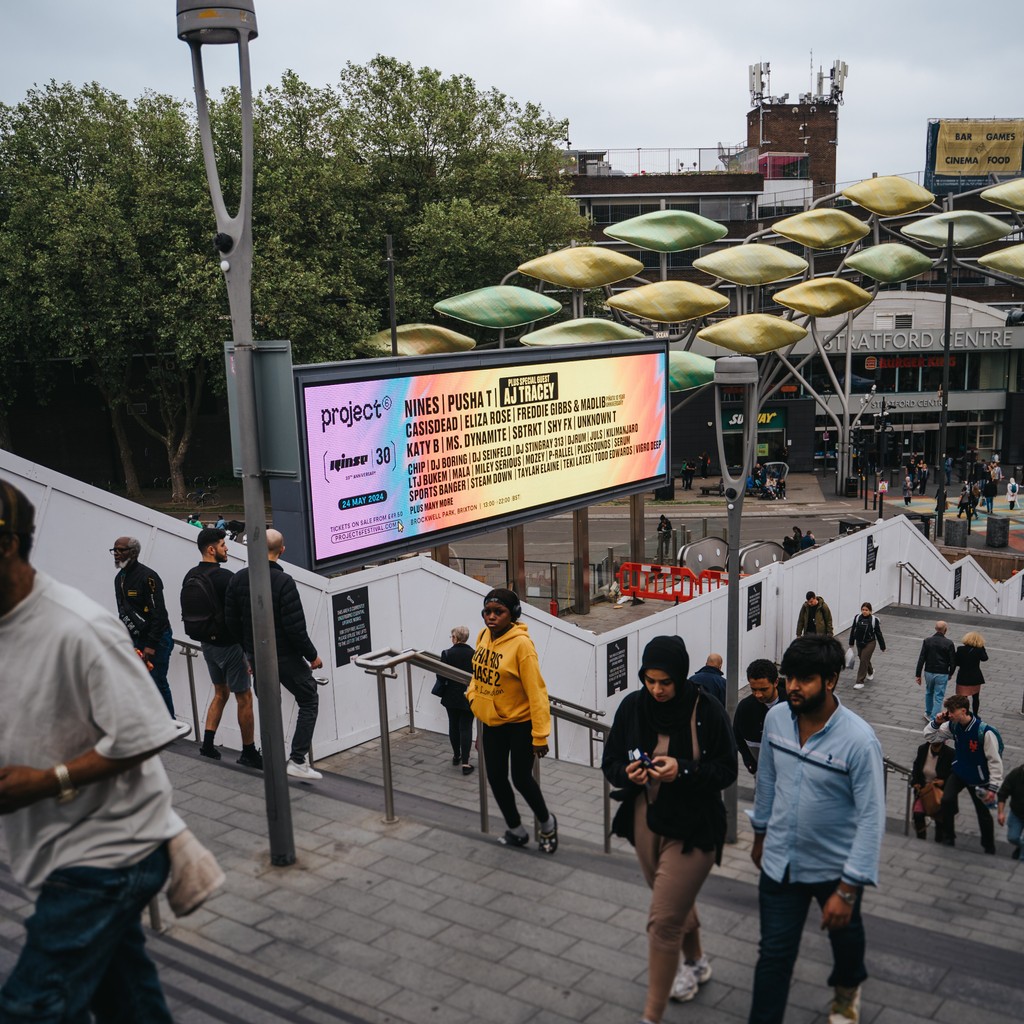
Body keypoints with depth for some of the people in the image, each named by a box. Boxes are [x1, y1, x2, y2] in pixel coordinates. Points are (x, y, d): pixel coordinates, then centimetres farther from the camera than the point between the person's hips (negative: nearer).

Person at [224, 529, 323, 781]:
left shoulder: (238, 578, -1)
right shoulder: (283, 581, -21)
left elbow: (231, 620, 6)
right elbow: (295, 627, -21)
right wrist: (312, 655, -7)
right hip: (284, 656, -6)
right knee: (309, 701, 7)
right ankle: (298, 760, -1)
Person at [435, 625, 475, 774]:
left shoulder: (447, 653, -10)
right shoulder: (474, 654, -8)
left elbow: (441, 676, -9)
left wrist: (442, 689, 9)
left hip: (451, 697, 1)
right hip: (469, 697, -1)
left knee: (453, 726, 17)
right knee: (466, 728, 2)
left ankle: (456, 756, 31)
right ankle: (465, 762, -5)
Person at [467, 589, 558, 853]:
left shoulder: (521, 643, -23)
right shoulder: (484, 636, -3)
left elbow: (536, 691, -22)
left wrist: (540, 734, -22)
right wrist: (473, 695, 1)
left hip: (520, 723, -7)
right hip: (492, 722, 7)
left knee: (521, 778, 3)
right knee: (496, 778, 12)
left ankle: (547, 823, 31)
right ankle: (516, 830, 33)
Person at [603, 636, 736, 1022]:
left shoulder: (707, 711, -16)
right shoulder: (632, 707, -5)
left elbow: (726, 771, -10)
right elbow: (610, 763, 2)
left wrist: (683, 771, -26)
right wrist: (627, 773, -21)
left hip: (693, 828, -5)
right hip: (645, 822, 5)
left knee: (663, 919, -6)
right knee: (677, 901, 24)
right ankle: (695, 962, 53)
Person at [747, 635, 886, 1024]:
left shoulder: (858, 740, -27)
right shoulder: (775, 718, -11)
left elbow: (871, 817, -23)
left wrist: (847, 890, -23)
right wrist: (760, 835, 17)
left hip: (835, 866, -2)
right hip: (780, 861, 2)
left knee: (844, 933, 26)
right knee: (774, 953, 4)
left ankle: (847, 988, 57)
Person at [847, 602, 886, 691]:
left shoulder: (874, 620, -12)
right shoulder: (857, 618, -4)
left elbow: (878, 633, -5)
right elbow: (853, 630, 7)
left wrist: (882, 646, 0)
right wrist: (851, 643, 14)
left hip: (870, 643, -5)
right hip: (859, 643, 5)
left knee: (863, 661, -11)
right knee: (863, 660, 19)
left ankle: (860, 682, -6)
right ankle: (871, 671, 52)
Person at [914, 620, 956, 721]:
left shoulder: (927, 641, -7)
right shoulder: (949, 643, -12)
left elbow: (921, 659, -6)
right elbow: (953, 661, -6)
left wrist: (917, 675, 0)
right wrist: (950, 674, 11)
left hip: (929, 672, 3)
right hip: (942, 674, -3)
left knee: (929, 693, 25)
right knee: (939, 697, 5)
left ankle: (928, 714, 39)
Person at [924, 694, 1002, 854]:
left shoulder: (985, 732, -30)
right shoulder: (953, 726, -13)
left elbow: (995, 761, -21)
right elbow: (928, 735, 0)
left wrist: (993, 787, -19)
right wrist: (937, 722, -20)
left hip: (979, 779, -4)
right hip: (959, 773, 4)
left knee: (983, 813, 11)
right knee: (946, 801, -17)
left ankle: (989, 848, 35)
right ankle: (948, 839, 3)